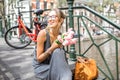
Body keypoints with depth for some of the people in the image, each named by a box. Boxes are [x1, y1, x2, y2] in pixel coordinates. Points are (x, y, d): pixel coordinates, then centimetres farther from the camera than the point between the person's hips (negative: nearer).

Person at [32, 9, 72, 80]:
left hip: (55, 67, 3)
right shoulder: (43, 33, -16)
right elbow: (39, 59, -14)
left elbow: (62, 56, 6)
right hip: (41, 67, -3)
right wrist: (52, 48, -26)